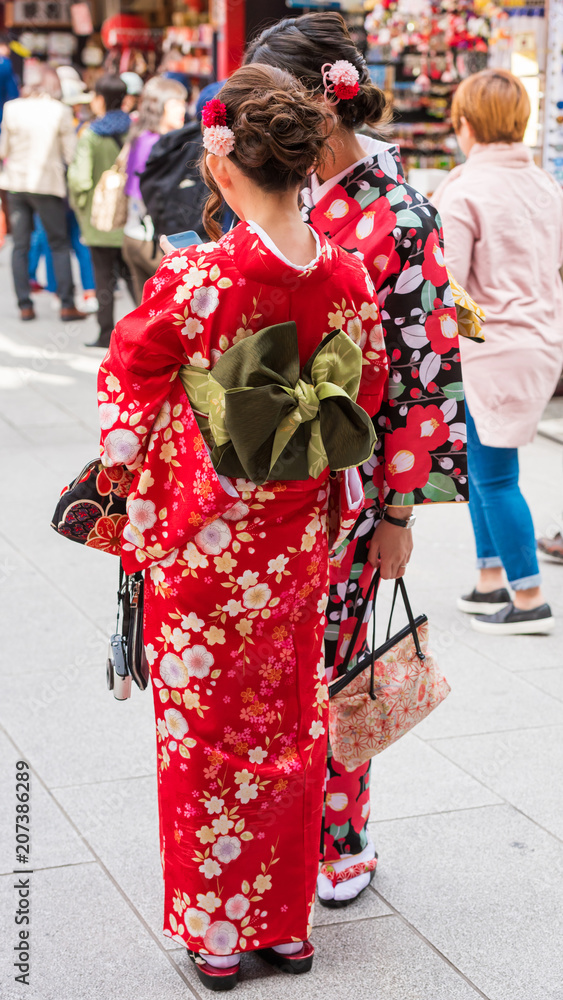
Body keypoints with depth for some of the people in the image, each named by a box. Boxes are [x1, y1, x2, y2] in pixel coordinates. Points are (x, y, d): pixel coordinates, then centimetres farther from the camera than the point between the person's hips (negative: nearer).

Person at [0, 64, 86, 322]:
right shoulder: (60, 112, -7)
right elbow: (70, 153, -4)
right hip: (48, 183, -2)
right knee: (59, 244, 6)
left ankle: (24, 305, 4)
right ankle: (67, 304, 3)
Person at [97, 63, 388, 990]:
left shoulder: (193, 280, -22)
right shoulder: (349, 276, -8)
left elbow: (126, 390, -8)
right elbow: (369, 400, 6)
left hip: (202, 543, -4)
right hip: (298, 545, 4)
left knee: (203, 731, 13)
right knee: (289, 725, 18)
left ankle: (214, 932, 25)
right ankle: (286, 921, 31)